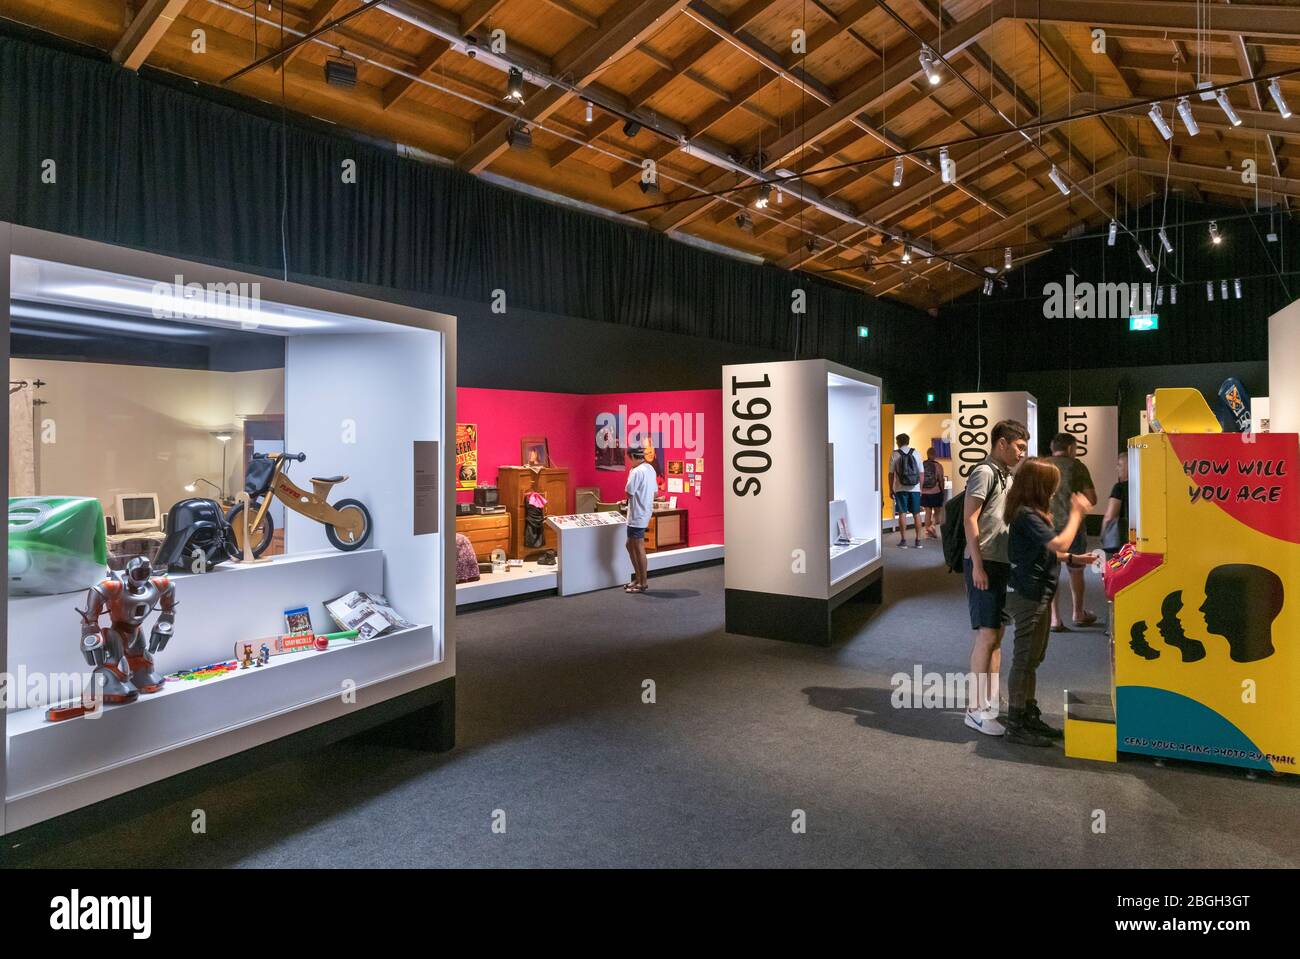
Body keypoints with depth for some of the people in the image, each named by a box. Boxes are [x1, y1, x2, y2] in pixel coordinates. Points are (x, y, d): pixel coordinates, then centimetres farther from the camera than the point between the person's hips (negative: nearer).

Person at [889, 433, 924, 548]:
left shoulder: (895, 455, -2)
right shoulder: (916, 453, 4)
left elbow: (891, 474, -3)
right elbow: (921, 473, 4)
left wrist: (891, 489, 5)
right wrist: (921, 487, 12)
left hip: (901, 489, -2)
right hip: (915, 488, 2)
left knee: (902, 513, 2)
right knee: (916, 514, 8)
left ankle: (903, 540, 3)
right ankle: (918, 540, 10)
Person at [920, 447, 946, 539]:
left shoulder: (922, 465, -1)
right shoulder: (938, 465, -9)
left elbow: (919, 479, 3)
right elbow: (941, 480, -6)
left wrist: (920, 490, 13)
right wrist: (942, 491, 8)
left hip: (924, 493, 3)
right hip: (935, 492, -3)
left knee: (928, 512, 13)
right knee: (937, 511, 11)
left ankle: (927, 530, 15)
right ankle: (931, 526, -9)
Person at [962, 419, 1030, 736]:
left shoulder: (1006, 475, 18)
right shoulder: (984, 472, -10)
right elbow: (970, 519, -17)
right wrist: (977, 565, -20)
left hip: (1001, 563, 9)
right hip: (984, 564, -9)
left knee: (995, 635, 13)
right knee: (986, 636, -9)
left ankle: (991, 701, 23)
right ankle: (976, 710, -3)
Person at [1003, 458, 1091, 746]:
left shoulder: (1032, 512, 12)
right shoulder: (1026, 514, -19)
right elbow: (1059, 543, -26)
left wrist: (1072, 559, 7)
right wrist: (1076, 514, -15)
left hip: (1038, 594, 10)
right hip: (1028, 596, -10)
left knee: (1032, 658, 17)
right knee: (1024, 659, -3)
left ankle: (1030, 716, 28)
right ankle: (1016, 725, 5)